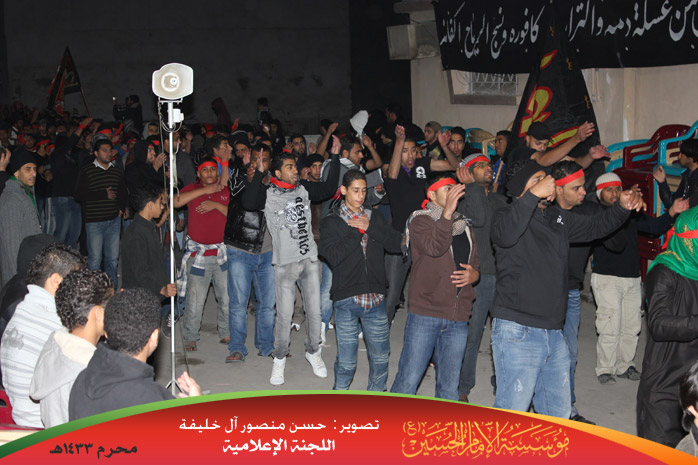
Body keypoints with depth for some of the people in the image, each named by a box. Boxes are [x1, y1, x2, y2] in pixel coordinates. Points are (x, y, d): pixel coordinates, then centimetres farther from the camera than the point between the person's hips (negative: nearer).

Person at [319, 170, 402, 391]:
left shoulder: (375, 217, 13)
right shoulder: (331, 221, 2)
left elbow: (396, 244, 2)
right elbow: (334, 256, -12)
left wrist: (370, 228, -7)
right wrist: (357, 231, -9)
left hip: (375, 298, 3)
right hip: (347, 299, -3)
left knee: (380, 357, 10)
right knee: (346, 362, 1)